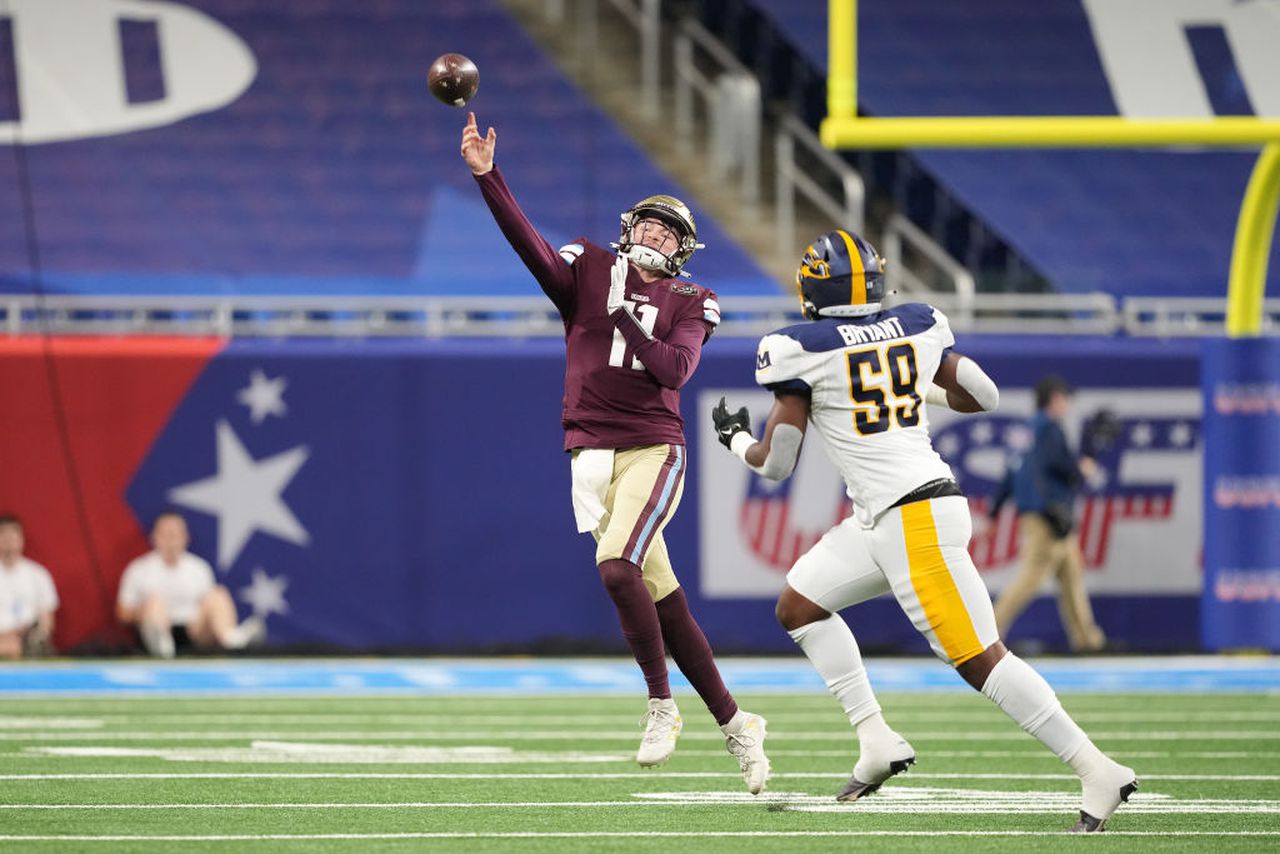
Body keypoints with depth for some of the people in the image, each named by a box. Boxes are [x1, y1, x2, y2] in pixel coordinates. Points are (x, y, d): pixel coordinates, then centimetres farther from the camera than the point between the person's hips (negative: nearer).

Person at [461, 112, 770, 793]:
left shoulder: (686, 304, 6)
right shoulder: (590, 272, 9)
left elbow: (675, 370, -10)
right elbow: (531, 246, -6)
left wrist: (627, 319, -16)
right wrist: (486, 175, -18)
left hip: (652, 450, -3)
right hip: (591, 457, 3)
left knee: (617, 565, -26)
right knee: (662, 600, 3)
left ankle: (661, 705, -13)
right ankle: (734, 725, 12)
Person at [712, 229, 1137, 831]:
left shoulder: (801, 351, -9)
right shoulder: (916, 327, 8)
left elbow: (776, 464, -3)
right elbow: (983, 397, 17)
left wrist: (735, 439, 19)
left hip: (915, 520, -9)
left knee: (978, 660, -9)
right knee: (798, 607, 16)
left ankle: (1099, 774, -11)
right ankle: (877, 742, 11)